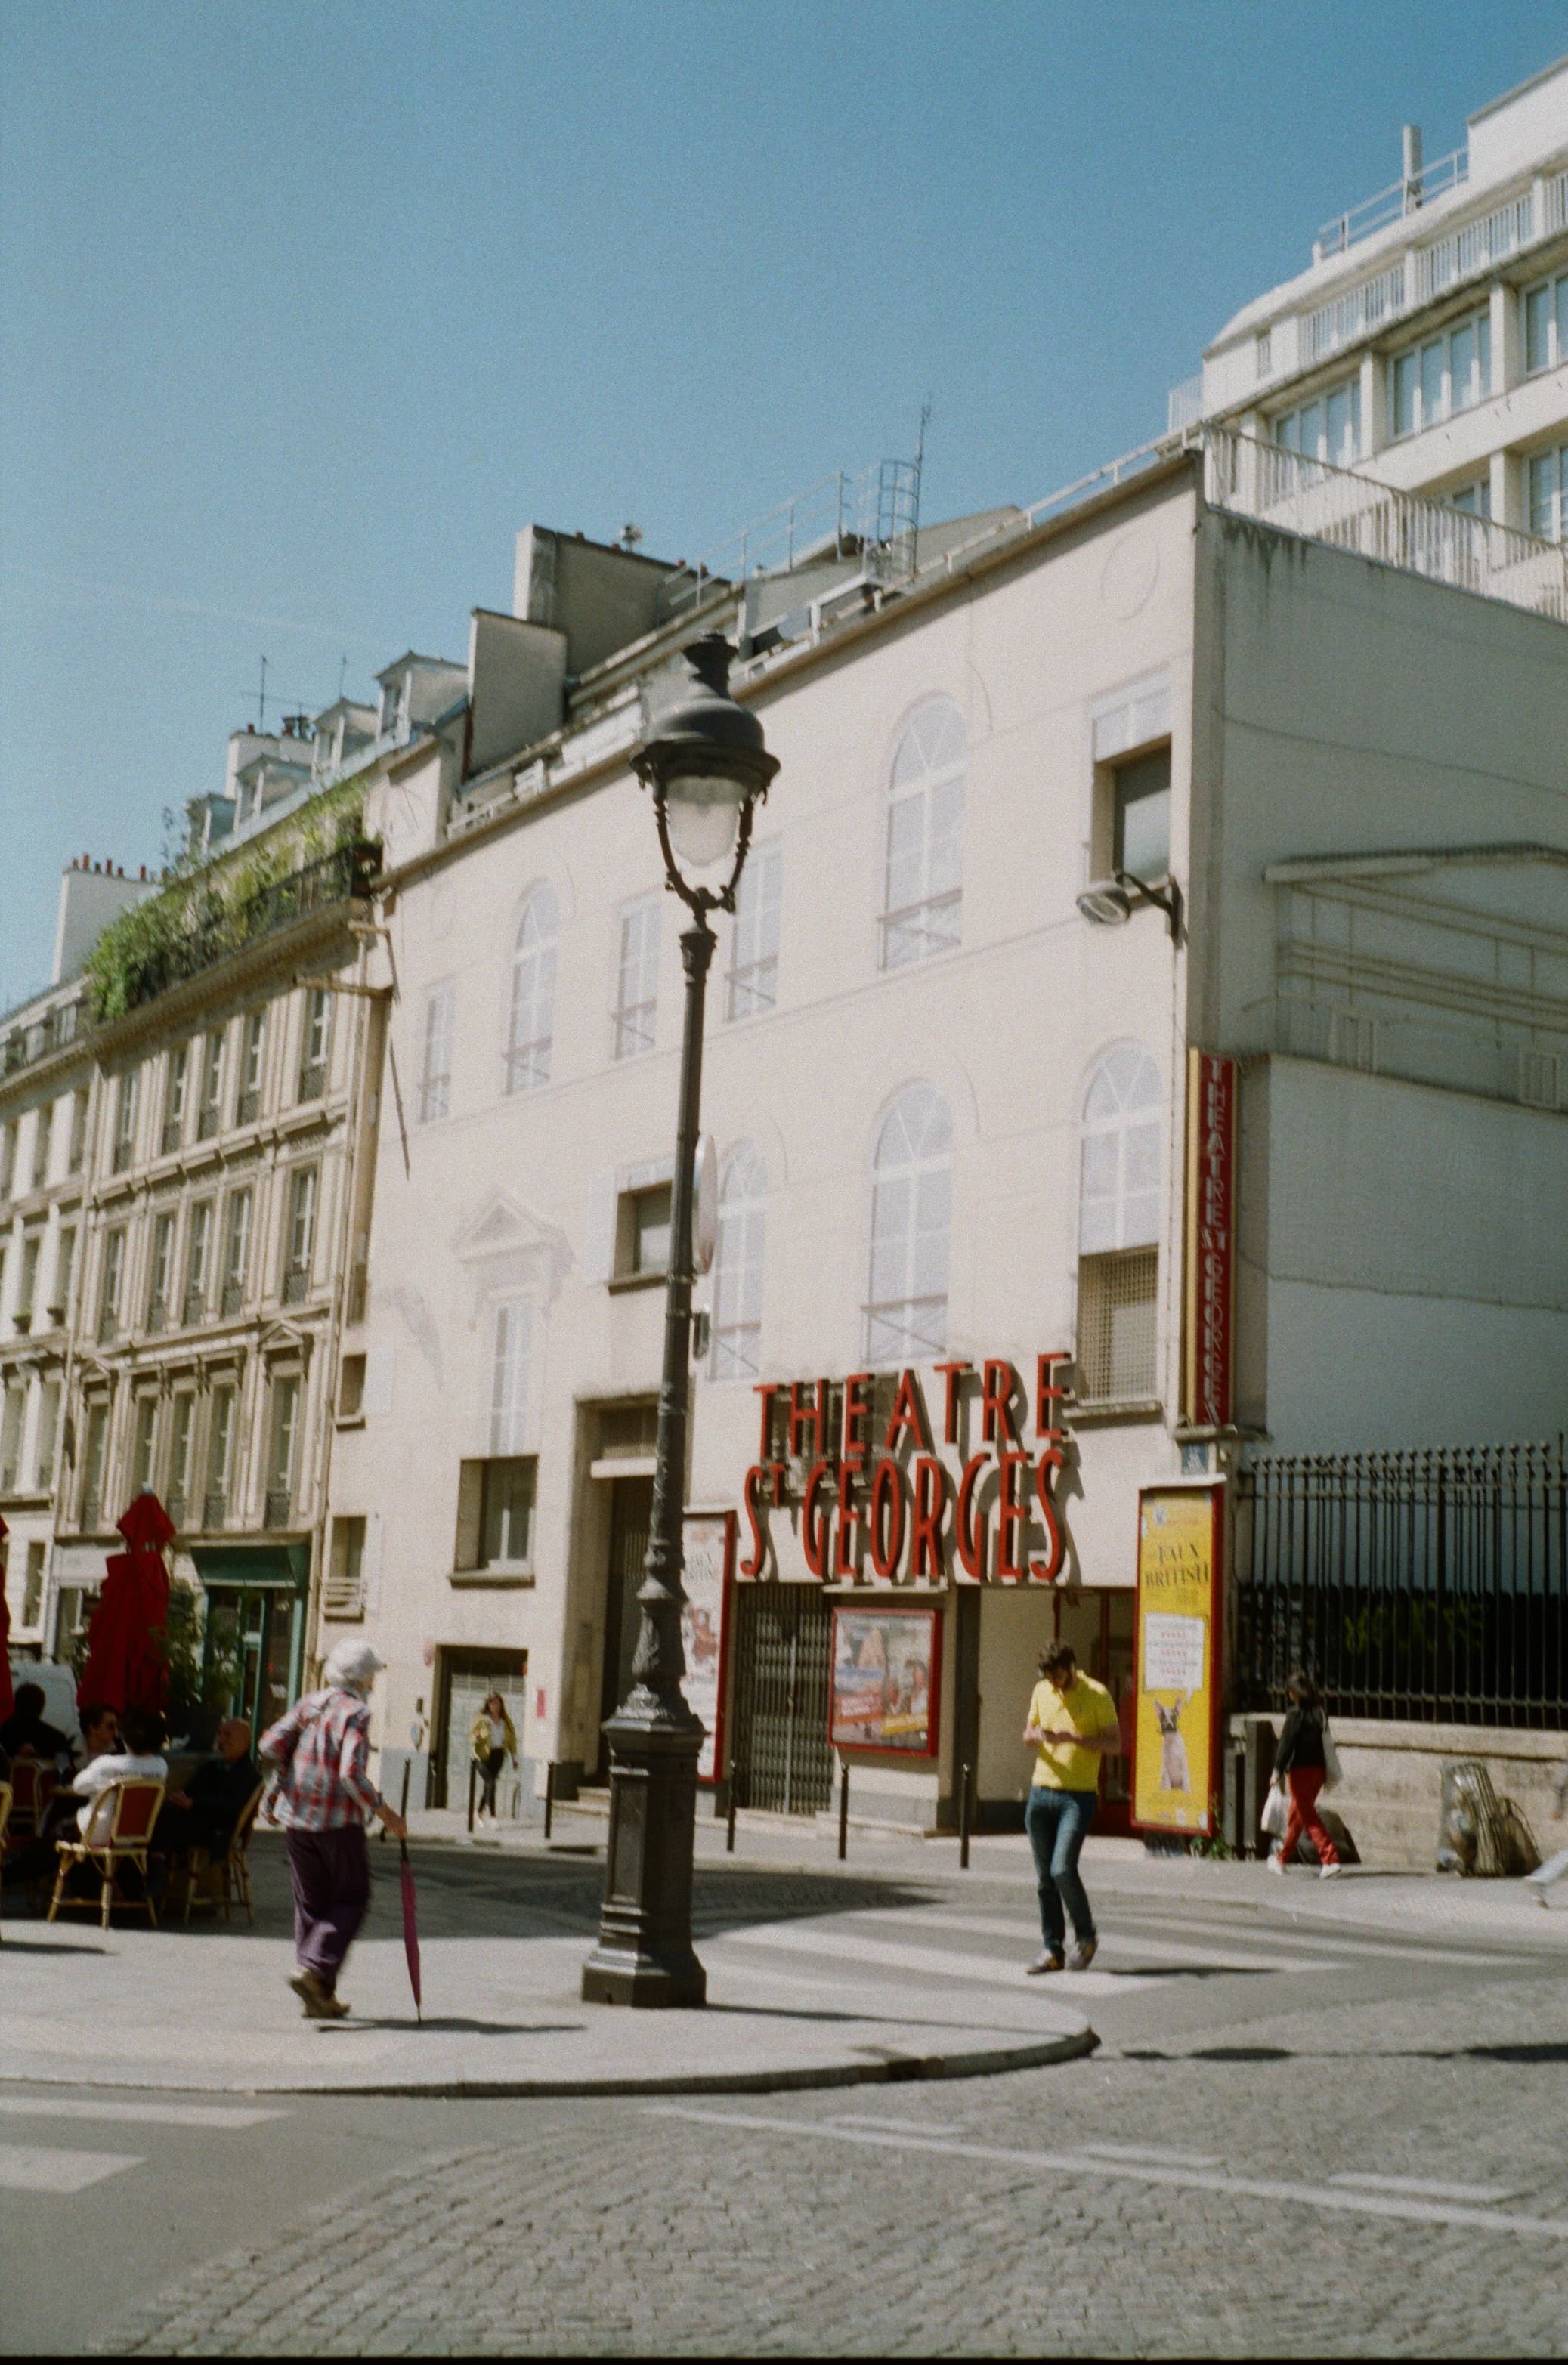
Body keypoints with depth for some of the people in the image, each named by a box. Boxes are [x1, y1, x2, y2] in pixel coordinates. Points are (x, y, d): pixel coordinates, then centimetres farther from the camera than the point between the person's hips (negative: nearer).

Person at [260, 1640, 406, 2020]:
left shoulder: (309, 1704, 7)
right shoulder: (356, 1712, -11)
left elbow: (271, 1744, 1)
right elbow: (352, 1773, -21)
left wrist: (287, 1778, 18)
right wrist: (384, 1813, -13)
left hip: (295, 1817, 6)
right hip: (339, 1820, -6)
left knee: (311, 1903, 12)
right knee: (351, 1899, 6)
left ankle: (318, 1996, 13)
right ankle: (315, 1970, -12)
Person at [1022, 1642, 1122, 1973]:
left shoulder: (1097, 1695, -7)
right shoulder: (1041, 1691, 9)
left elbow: (1115, 1744, -8)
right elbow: (1028, 1734, 20)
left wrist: (1071, 1737, -20)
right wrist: (1035, 1735, -5)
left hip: (1079, 1796, -5)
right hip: (1041, 1792, 5)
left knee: (1062, 1869, -14)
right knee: (1044, 1877, 5)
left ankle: (1085, 1937, 7)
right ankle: (1052, 1949, 13)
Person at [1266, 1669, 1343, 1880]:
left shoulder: (1297, 1712, -13)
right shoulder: (1319, 1711, 8)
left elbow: (1286, 1742, -14)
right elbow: (1325, 1740, 12)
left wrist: (1278, 1770, -11)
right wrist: (1326, 1771, 17)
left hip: (1301, 1769, -7)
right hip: (1318, 1768, 7)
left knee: (1307, 1815, -3)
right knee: (1296, 1815, 18)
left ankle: (1330, 1859, -13)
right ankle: (1282, 1859, 31)